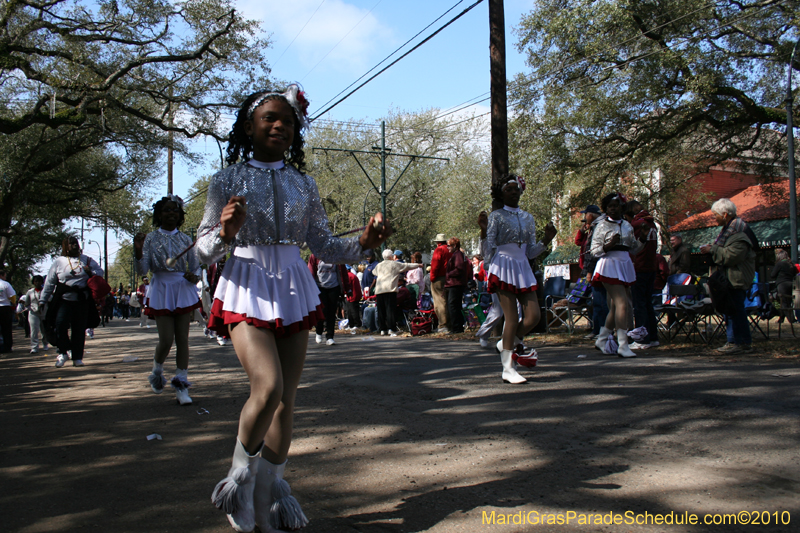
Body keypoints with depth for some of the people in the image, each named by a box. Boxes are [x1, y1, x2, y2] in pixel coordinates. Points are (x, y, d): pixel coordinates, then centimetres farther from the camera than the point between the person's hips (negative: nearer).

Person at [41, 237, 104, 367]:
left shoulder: (87, 260, 9)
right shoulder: (59, 262, 7)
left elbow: (99, 271, 12)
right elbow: (49, 282, 8)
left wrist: (91, 273, -11)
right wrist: (43, 300, 6)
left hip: (82, 301, 1)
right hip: (64, 300, -1)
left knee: (79, 329, 3)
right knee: (60, 324, -17)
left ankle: (77, 357, 13)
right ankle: (63, 352, 3)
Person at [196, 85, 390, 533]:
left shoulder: (304, 184, 9)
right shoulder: (228, 180, 1)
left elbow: (324, 245, 12)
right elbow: (205, 250, 3)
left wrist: (363, 243, -5)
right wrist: (226, 232, -19)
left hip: (294, 291, 4)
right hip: (247, 289, -3)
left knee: (287, 400, 5)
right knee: (268, 387, -22)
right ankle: (241, 471, 8)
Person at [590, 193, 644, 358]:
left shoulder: (627, 225, 16)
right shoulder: (602, 225, 0)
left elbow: (634, 248, 20)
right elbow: (595, 250, -3)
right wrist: (609, 245, -20)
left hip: (625, 265, 6)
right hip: (609, 265, -6)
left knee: (615, 306, 9)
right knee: (622, 303, -16)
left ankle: (601, 340, 22)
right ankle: (623, 345, -16)